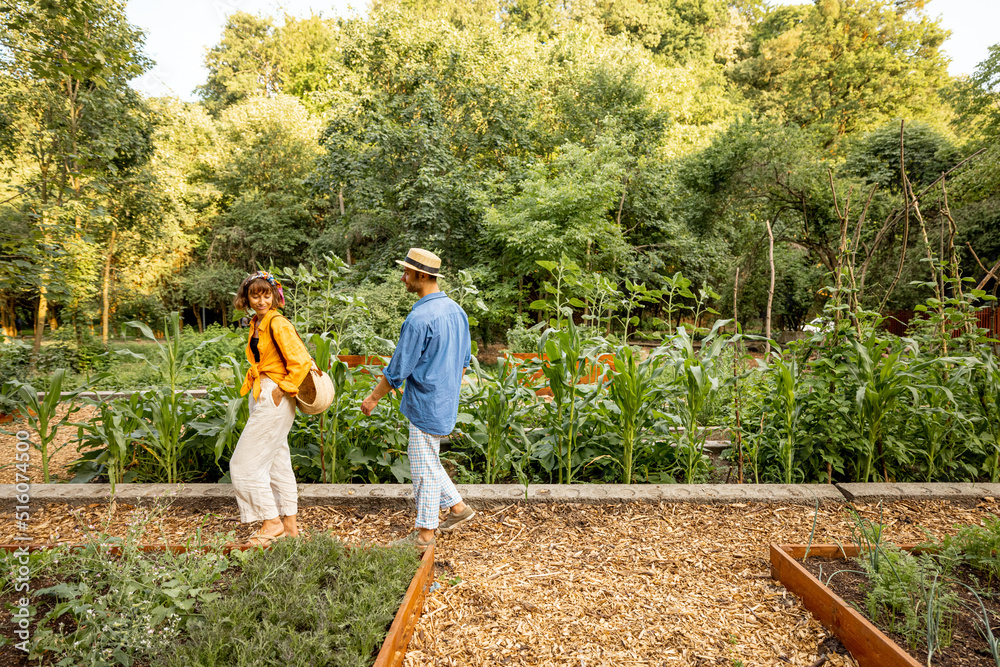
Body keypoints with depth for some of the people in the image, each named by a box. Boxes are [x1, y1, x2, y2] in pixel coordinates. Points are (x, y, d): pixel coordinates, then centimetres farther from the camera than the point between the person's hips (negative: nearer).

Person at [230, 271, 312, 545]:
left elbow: (301, 361, -24)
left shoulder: (277, 324, -17)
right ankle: (289, 524, 23)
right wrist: (250, 383, 16)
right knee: (277, 462, 13)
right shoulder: (256, 324, 12)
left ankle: (272, 522, 9)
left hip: (274, 401, -10)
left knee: (245, 463, -2)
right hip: (261, 397, 10)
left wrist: (283, 388, -18)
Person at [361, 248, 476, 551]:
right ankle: (457, 507, 30)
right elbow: (464, 361, 13)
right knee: (426, 461, 23)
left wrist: (373, 398, -4)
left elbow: (398, 370, -17)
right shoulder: (456, 310, 5)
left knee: (424, 467, 4)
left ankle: (425, 533, 18)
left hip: (426, 406, -9)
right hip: (445, 402, 9)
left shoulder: (419, 318, -23)